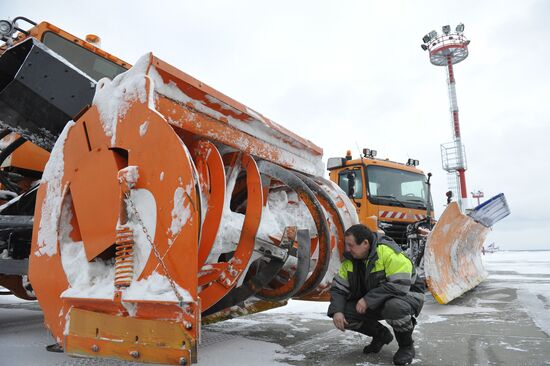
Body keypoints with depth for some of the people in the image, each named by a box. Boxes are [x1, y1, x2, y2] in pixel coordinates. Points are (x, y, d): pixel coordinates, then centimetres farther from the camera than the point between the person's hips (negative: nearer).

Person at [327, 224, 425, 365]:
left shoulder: (388, 253, -28)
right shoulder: (350, 259, -7)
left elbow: (400, 285, -35)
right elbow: (338, 287, -2)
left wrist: (368, 300, -34)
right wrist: (336, 311, -19)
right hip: (374, 303, 6)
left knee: (394, 307, -40)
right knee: (345, 313, -12)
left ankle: (407, 346, -7)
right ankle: (381, 335, 14)